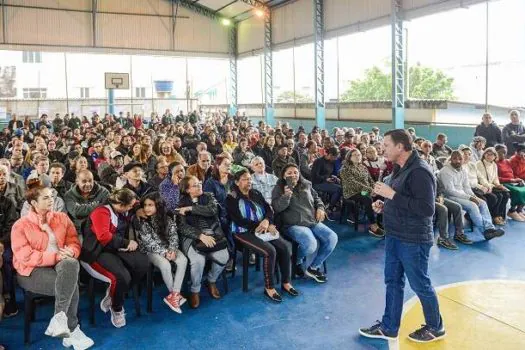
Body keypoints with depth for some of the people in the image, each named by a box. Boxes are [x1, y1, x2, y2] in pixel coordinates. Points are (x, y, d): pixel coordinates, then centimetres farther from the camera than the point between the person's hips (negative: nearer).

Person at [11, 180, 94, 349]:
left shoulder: (62, 218, 9)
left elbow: (74, 242, 8)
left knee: (71, 264, -35)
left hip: (61, 264, 4)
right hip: (32, 271, -3)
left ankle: (59, 319, -31)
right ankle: (72, 330, -18)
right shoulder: (20, 225, -3)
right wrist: (55, 256, -22)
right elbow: (25, 257, -13)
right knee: (71, 283, -29)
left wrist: (70, 252, -17)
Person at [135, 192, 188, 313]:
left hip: (167, 248, 4)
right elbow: (148, 242, -15)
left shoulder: (167, 218, -2)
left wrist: (172, 250, -22)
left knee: (183, 260, -25)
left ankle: (174, 295, -23)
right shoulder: (140, 221, -12)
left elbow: (174, 235, -3)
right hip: (150, 251, -3)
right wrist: (164, 252, -23)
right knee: (165, 265, -32)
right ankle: (175, 293, -9)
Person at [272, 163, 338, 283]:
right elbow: (276, 208, -13)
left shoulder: (306, 185, 15)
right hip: (293, 225, -6)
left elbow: (316, 198, 29)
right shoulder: (279, 189, 1)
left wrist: (320, 208, 9)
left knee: (332, 238, -14)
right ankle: (297, 262, 5)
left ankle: (313, 268, 1)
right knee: (311, 244, -32)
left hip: (313, 222, 6)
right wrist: (286, 195, -28)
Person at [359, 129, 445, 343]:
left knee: (420, 284, 8)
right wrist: (384, 205, 3)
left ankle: (435, 328, 30)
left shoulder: (419, 171, -21)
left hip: (413, 240, -9)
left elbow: (426, 209, -27)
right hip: (395, 236, 9)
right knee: (393, 281, 16)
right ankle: (389, 328, 29)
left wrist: (391, 194, -26)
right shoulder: (400, 169, 9)